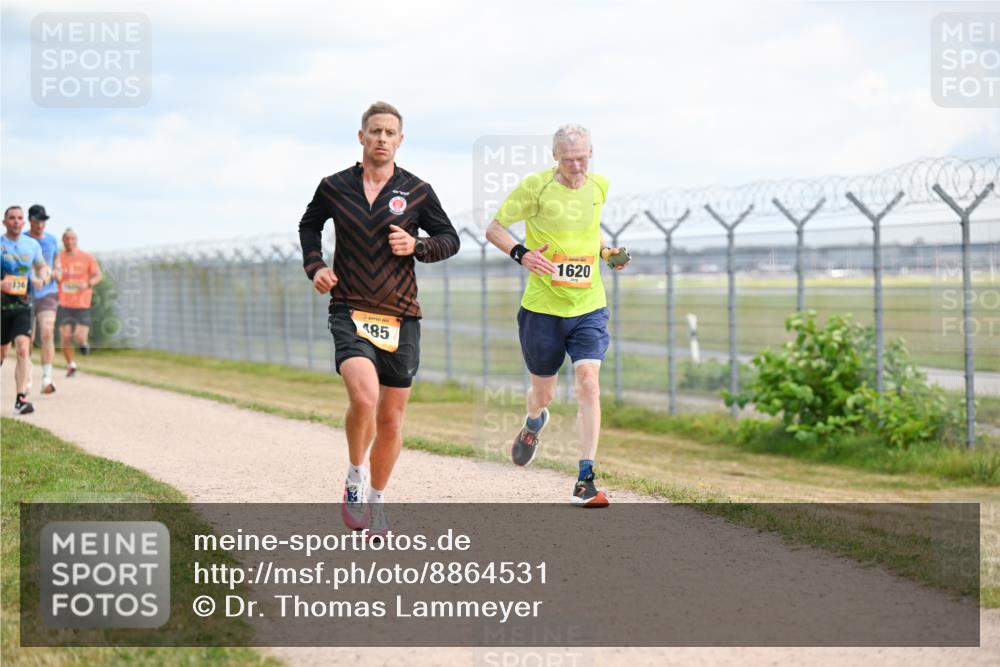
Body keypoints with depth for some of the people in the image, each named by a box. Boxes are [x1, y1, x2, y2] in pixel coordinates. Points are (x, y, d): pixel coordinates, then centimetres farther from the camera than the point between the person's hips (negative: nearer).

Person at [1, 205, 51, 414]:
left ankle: (21, 398, -19)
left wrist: (42, 279, -1)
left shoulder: (32, 244, 6)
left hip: (23, 305, 1)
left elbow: (43, 267, 22)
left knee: (23, 349, -16)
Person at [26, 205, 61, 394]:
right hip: (26, 295, 0)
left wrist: (56, 273, 1)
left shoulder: (52, 241, 7)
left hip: (48, 293, 0)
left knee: (47, 333, -17)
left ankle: (46, 379, -21)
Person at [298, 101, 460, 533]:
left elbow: (450, 240, 11)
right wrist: (315, 266, 5)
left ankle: (376, 499, 29)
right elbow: (309, 225, 22)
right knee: (363, 397, -25)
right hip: (350, 311, -2)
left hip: (400, 318, 2)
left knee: (391, 418, 7)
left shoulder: (417, 191, 2)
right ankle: (354, 477, 2)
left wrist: (417, 246, -9)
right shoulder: (335, 187, 3)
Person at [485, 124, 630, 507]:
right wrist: (521, 254, -20)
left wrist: (607, 252, 6)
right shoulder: (535, 186, -9)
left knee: (589, 383, -15)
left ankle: (585, 481, -12)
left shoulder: (599, 186, 5)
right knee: (543, 391, 12)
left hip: (588, 306, 2)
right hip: (543, 307, -2)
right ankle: (533, 424, 52)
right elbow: (494, 229, -2)